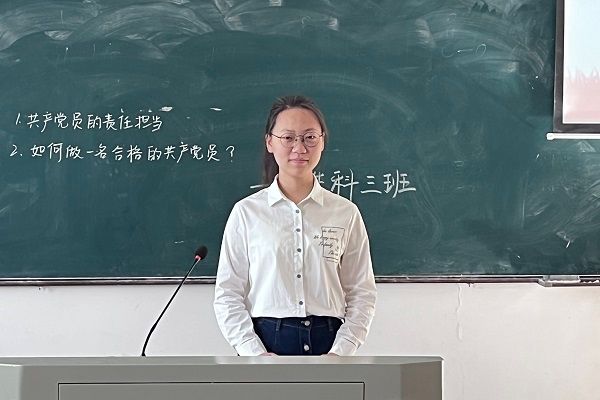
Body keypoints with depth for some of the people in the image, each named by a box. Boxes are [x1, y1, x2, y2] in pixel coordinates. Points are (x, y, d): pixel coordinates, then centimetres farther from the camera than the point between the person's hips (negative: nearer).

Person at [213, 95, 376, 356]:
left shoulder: (345, 213, 5)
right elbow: (227, 295, 1)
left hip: (328, 344, 1)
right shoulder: (246, 212, 3)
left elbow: (361, 293, 5)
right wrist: (255, 353, -10)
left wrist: (340, 352, -7)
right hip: (265, 342, -1)